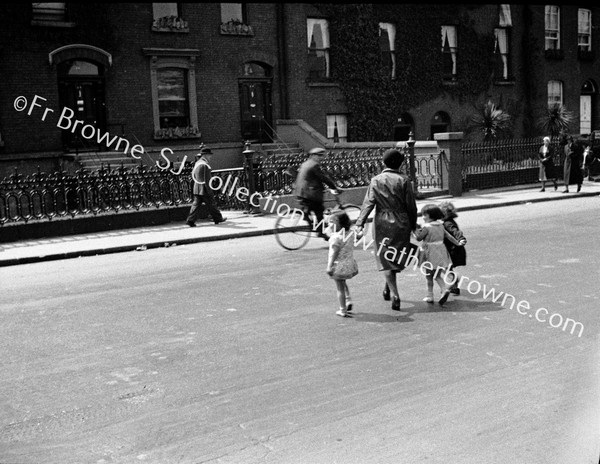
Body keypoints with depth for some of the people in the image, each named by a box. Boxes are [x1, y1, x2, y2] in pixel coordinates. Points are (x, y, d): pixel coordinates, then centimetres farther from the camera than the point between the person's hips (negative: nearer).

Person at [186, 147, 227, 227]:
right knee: (211, 204, 5)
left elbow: (193, 176, 17)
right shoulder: (205, 165, -17)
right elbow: (206, 180, -19)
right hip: (204, 189, -8)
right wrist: (209, 191, -17)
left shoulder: (197, 163, 11)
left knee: (196, 204, 5)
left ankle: (190, 220, -2)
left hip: (196, 188, 8)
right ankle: (218, 218, 19)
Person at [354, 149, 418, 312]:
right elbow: (411, 206, -3)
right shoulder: (404, 180, -4)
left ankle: (395, 294, -5)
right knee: (397, 258, 17)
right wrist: (413, 225, 9)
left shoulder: (376, 180, -2)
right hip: (401, 224, 0)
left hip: (382, 224, 0)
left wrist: (360, 224, -12)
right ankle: (388, 288, 29)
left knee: (385, 259, 5)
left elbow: (368, 203, -9)